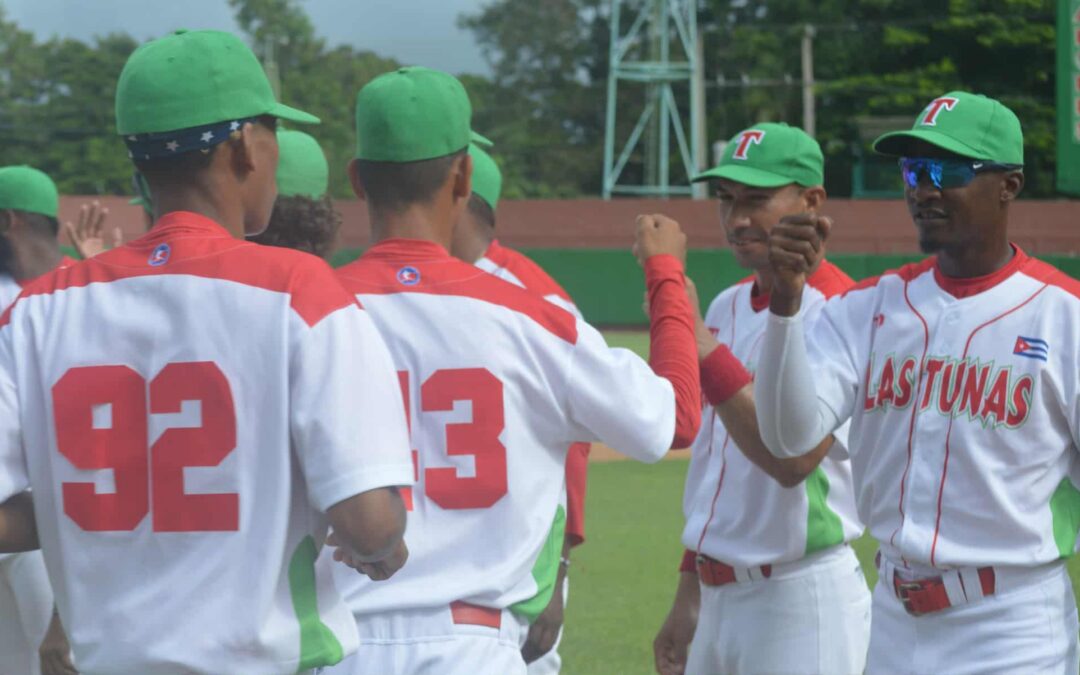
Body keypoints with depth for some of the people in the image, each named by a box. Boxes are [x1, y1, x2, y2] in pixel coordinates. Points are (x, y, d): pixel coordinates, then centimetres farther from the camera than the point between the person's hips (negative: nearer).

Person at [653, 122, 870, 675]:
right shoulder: (727, 308, 12)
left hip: (801, 604, -8)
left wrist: (707, 356, -25)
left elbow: (793, 459, -26)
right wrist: (688, 592, 20)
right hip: (721, 595, 8)